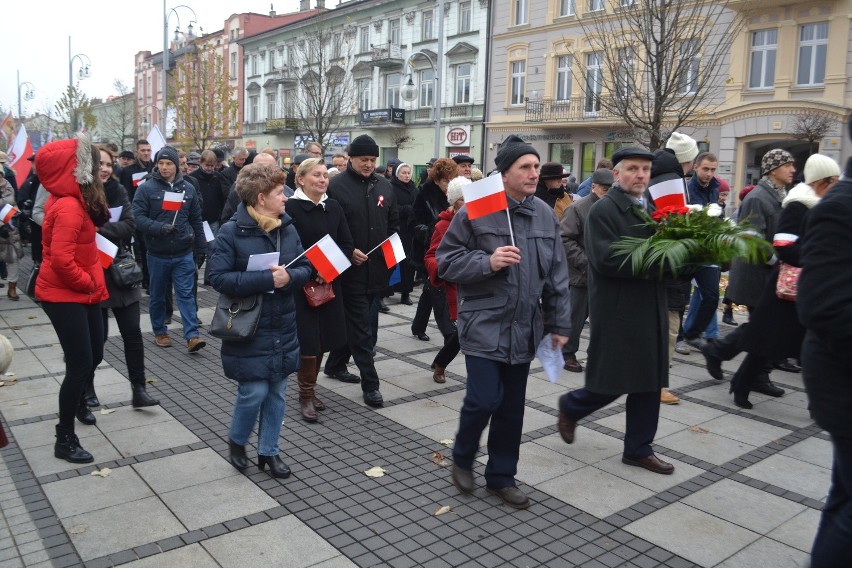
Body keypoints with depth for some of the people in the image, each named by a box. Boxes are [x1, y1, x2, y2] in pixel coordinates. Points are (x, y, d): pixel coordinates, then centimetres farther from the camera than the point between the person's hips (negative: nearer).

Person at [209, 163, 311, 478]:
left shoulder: (287, 227, 4)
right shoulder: (232, 232, -12)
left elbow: (306, 268, 6)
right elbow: (219, 277, -18)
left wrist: (289, 276, -17)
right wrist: (266, 279, -25)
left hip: (283, 327, 5)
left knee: (276, 392, 12)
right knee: (253, 392, -2)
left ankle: (269, 451, 29)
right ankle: (236, 441, 28)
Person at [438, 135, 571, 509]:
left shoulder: (545, 215, 7)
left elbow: (557, 276, 10)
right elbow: (446, 261, -6)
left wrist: (559, 324, 9)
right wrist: (487, 262, -21)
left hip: (523, 329, 5)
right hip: (484, 326, -5)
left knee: (512, 407, 12)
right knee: (484, 399, -8)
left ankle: (501, 477, 29)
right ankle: (462, 458, 23)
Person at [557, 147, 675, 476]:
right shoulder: (603, 210, -10)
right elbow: (606, 259, -21)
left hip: (651, 308, 7)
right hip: (617, 310, -7)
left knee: (649, 382, 11)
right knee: (611, 382, 1)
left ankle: (638, 449, 24)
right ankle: (570, 407, 30)